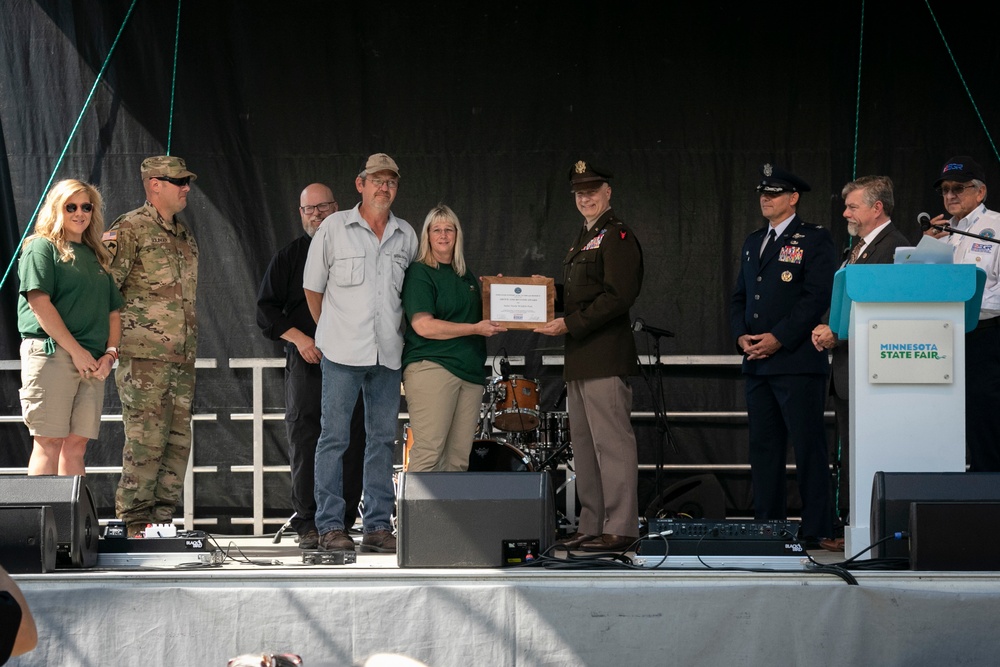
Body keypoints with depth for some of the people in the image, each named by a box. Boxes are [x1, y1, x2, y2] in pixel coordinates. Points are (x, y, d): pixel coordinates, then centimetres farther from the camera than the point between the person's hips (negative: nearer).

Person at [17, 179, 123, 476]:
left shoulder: (99, 256, 21)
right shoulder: (42, 247, 1)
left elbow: (113, 310, 19)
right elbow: (39, 303, -10)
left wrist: (110, 353, 1)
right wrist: (76, 351, -13)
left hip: (92, 364, 6)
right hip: (51, 352, -6)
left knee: (77, 445, 1)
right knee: (49, 442, -9)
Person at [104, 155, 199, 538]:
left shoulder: (184, 235, 19)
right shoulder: (130, 229, -5)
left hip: (181, 358, 8)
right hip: (144, 356, -8)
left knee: (178, 442, 7)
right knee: (145, 442, -8)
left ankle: (162, 519, 14)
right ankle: (135, 523, -2)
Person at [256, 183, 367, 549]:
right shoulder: (289, 256, 10)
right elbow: (266, 310, 6)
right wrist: (298, 337, -8)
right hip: (306, 364, -1)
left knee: (351, 446, -2)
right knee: (305, 444, -6)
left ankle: (343, 522, 4)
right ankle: (307, 525, -1)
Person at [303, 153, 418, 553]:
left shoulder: (406, 235, 10)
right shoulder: (335, 227, 0)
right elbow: (313, 286, 7)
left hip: (388, 353, 4)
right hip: (343, 353, -4)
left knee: (382, 439, 6)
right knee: (334, 438, -4)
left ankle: (377, 526, 10)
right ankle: (330, 526, 1)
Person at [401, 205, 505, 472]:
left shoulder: (466, 277, 20)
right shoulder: (419, 273, -2)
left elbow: (480, 316, 32)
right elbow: (423, 325, -13)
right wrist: (475, 329, -14)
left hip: (469, 370, 7)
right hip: (431, 367, -7)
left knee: (458, 459, 5)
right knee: (428, 454, -14)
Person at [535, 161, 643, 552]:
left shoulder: (617, 236, -8)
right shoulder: (584, 239, 22)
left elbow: (618, 296, -18)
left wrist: (570, 324, -20)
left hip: (606, 358, -10)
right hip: (580, 359, 10)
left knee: (612, 443, -9)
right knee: (584, 445, 12)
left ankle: (620, 528, -7)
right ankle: (591, 527, 18)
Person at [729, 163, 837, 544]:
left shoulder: (814, 240, -2)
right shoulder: (753, 242, 20)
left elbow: (818, 296, -11)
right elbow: (739, 297, 21)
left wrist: (779, 338, -16)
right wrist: (741, 335, 2)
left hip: (798, 361, -7)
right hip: (757, 363, 7)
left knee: (808, 446, -6)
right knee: (763, 446, 8)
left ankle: (816, 530, -3)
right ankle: (767, 525, 13)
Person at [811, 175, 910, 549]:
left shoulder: (894, 246, -13)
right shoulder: (856, 248, 19)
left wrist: (838, 334, -17)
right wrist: (826, 330, 4)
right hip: (845, 368, 10)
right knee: (849, 456, 12)